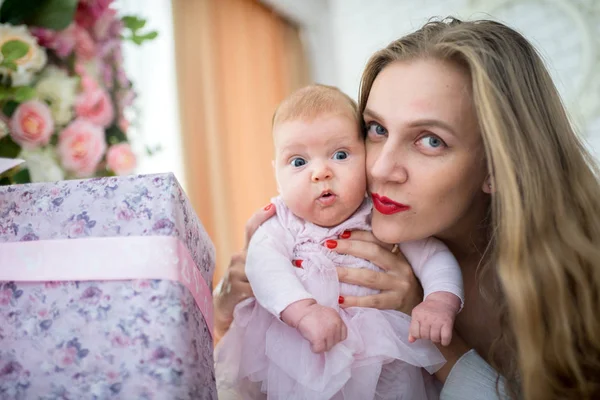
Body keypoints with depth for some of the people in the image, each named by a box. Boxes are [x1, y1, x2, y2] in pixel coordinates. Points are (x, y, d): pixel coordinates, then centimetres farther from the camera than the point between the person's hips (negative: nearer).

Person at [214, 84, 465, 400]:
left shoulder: (386, 217, -6)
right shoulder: (283, 225, -7)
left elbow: (434, 256, -5)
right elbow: (264, 264, -23)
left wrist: (441, 301, -25)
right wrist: (304, 310, -38)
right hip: (298, 359, 0)